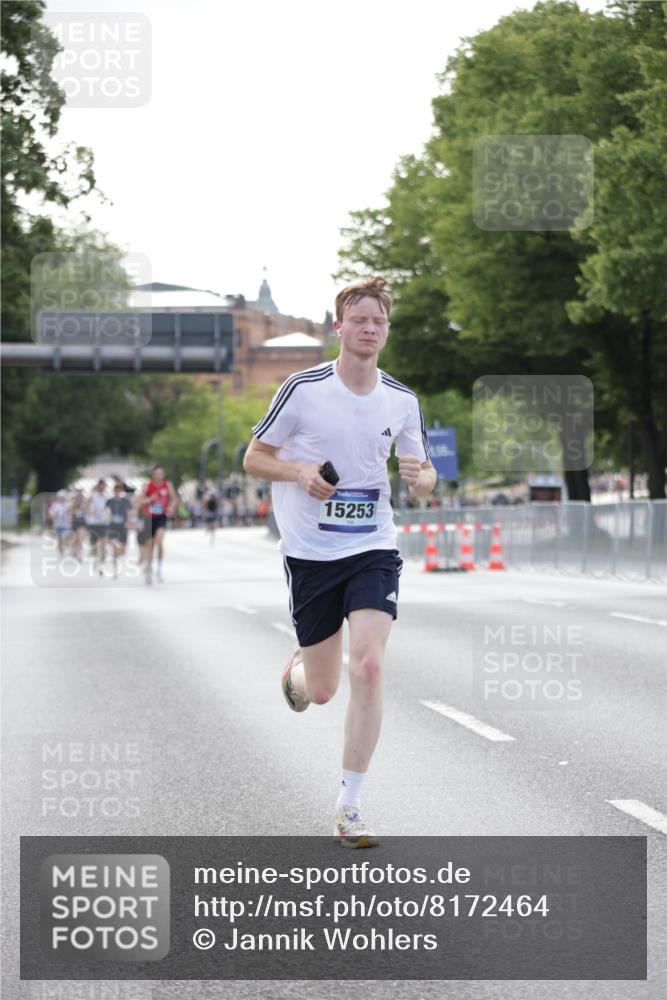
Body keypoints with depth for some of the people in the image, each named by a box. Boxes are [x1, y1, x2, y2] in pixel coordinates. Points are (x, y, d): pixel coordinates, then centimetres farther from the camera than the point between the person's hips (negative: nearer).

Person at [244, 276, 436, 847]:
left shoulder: (402, 401, 2)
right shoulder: (303, 389, -7)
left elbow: (425, 475, 13)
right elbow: (254, 458, 1)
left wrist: (420, 476, -12)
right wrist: (299, 471, -19)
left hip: (373, 548, 1)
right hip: (310, 552, -1)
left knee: (368, 668, -17)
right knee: (322, 690, 4)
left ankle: (350, 806, -6)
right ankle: (297, 670, 46)